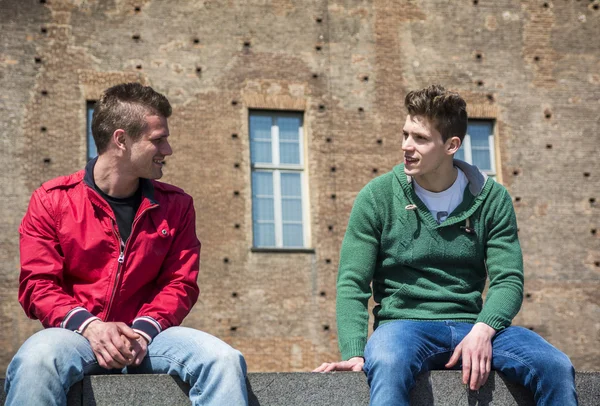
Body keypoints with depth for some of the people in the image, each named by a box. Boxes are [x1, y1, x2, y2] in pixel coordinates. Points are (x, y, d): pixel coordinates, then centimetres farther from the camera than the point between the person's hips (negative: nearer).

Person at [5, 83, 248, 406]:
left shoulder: (175, 206, 10)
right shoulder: (52, 201, 3)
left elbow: (180, 283, 6)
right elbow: (38, 284, -1)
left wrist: (143, 330, -14)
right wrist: (89, 326, -18)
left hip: (146, 336, 2)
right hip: (76, 333, -2)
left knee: (224, 360, -25)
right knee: (35, 362, -37)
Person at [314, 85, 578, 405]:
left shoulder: (492, 198, 7)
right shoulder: (377, 197, 2)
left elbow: (508, 279, 2)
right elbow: (352, 284, -1)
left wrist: (482, 330, -19)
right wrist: (354, 353, -17)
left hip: (471, 326, 3)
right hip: (403, 323, -2)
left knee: (556, 368, -23)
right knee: (388, 364, -39)